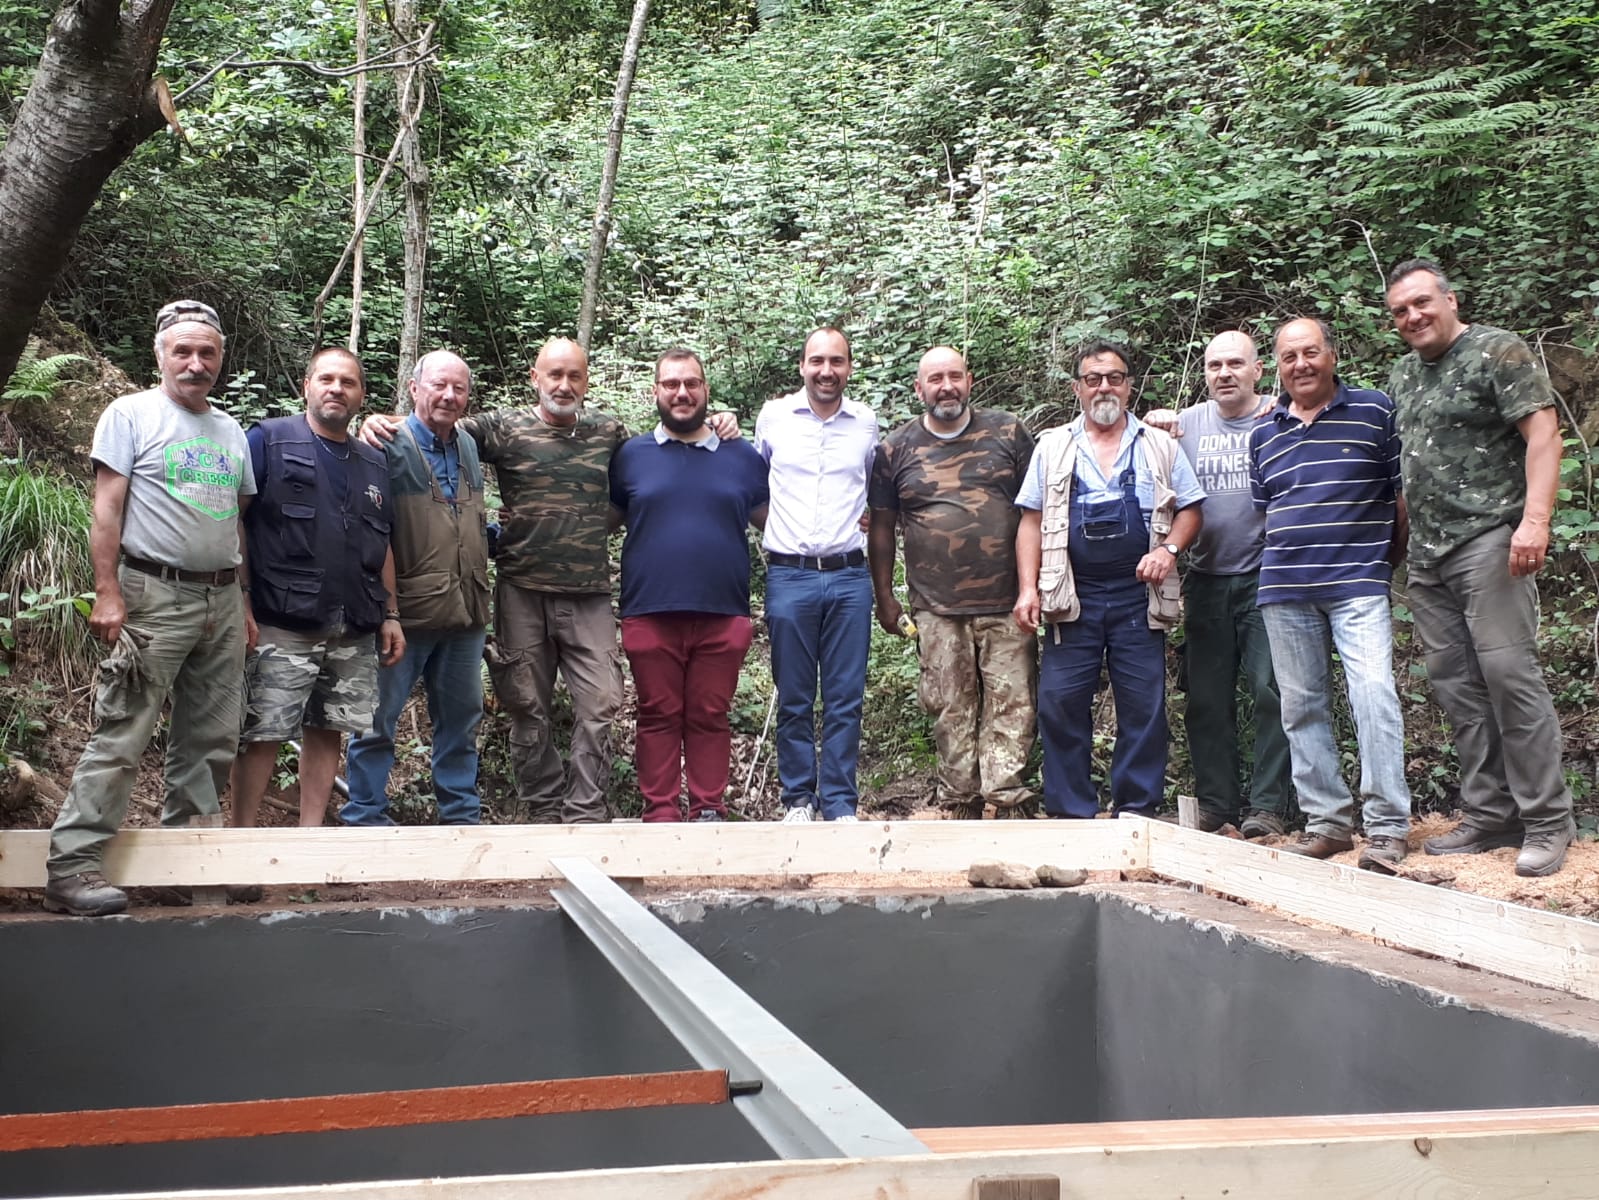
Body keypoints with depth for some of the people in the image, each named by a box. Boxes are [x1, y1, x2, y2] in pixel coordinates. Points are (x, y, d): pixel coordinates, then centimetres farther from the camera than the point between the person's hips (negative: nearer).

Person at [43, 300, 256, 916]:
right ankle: (72, 867, -9)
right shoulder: (131, 414, 0)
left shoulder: (230, 430, 17)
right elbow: (107, 508, -6)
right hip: (154, 597, -6)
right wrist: (107, 594, -15)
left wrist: (243, 604, 16)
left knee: (211, 741, 8)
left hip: (222, 600, 6)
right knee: (120, 736, -11)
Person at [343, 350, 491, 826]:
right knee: (378, 716, 0)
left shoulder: (469, 446, 13)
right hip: (407, 610, -7)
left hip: (465, 610, 7)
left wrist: (487, 531, 12)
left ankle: (462, 814, 26)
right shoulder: (389, 446, -9)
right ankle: (365, 817, 11)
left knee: (461, 716, 14)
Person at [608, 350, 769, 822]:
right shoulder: (630, 455, 9)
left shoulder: (743, 458, 11)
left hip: (723, 615, 0)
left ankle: (709, 809, 15)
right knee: (658, 716, 5)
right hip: (650, 614, 0)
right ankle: (660, 812, 13)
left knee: (710, 717, 6)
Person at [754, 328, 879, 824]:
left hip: (850, 577, 1)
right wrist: (775, 526, 8)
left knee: (846, 698, 3)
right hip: (790, 576, -1)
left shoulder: (866, 422, 6)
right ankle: (798, 797, 17)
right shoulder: (773, 416, 2)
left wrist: (866, 521, 13)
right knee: (794, 699, 5)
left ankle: (839, 802, 12)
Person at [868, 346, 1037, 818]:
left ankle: (1005, 797, -1)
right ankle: (960, 807, 12)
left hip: (1007, 603, 0)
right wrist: (884, 598, 7)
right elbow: (881, 527, 10)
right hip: (936, 608, 0)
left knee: (1012, 704, -4)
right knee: (951, 711, 4)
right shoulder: (896, 448, 6)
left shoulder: (1008, 433, 6)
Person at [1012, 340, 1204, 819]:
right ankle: (1070, 814, 9)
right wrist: (1028, 588, -2)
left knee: (1143, 708, 1)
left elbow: (1189, 510, 11)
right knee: (1060, 704, -2)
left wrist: (1168, 550, -9)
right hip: (1072, 597, 0)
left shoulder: (1159, 446, 10)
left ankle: (1137, 811, 11)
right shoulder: (1053, 447, 10)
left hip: (1138, 597, 0)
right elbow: (1031, 521, 8)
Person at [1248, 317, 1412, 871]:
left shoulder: (1375, 412, 3)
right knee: (1302, 706, 6)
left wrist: (1389, 561, 6)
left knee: (1374, 693, -15)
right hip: (1284, 587, 4)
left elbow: (1404, 492, 7)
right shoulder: (1264, 432, 12)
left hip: (1358, 582, -4)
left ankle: (1386, 827, -9)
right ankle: (1327, 820, 16)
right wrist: (1281, 565, 13)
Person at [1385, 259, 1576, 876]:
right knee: (1454, 681, 6)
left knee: (1508, 671, -11)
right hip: (1427, 551, 7)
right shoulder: (1403, 373, 19)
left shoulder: (1498, 352, -2)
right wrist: (1408, 535, 16)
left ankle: (1547, 820, -3)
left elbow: (1543, 434, -10)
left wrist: (1535, 519, -22)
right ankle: (1489, 815, 13)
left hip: (1489, 540, -7)